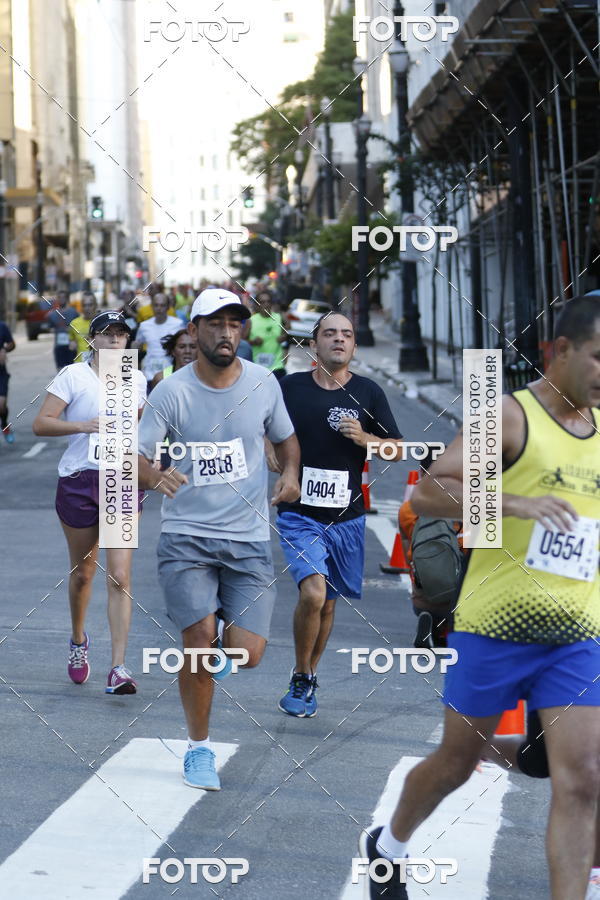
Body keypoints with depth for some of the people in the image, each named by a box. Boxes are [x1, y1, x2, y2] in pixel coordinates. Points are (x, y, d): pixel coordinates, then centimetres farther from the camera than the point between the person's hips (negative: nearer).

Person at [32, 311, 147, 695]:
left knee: (120, 577, -10)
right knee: (82, 573, 11)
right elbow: (41, 424, -10)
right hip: (79, 482, -1)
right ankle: (79, 639, 39)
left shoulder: (137, 379, 9)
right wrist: (83, 425, -23)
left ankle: (119, 667, -12)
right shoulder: (73, 375, -3)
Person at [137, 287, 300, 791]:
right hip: (186, 537, -2)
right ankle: (199, 749, 6)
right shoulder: (173, 392, -4)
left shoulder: (263, 385, 3)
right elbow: (136, 456, -6)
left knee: (248, 653, -10)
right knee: (200, 637, -15)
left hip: (249, 540, 2)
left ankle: (223, 642, 31)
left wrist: (291, 472, -2)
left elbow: (285, 438, 19)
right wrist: (154, 476, -29)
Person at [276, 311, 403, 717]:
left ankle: (308, 681, 31)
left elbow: (398, 450, 5)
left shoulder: (368, 392, 3)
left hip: (346, 517, 3)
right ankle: (301, 679, 0)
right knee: (313, 593, -20)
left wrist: (365, 439, -13)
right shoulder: (290, 387, 0)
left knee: (328, 603, 12)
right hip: (299, 514, -3)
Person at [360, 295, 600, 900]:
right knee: (456, 763, 13)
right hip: (495, 625, -4)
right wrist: (512, 503, -31)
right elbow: (425, 493, -19)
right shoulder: (508, 415, -9)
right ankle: (387, 846, 41)